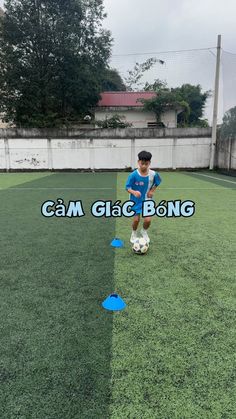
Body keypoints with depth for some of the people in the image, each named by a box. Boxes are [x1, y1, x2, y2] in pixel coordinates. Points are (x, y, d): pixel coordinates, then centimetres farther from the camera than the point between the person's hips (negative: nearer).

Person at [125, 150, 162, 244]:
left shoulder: (153, 174, -13)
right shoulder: (133, 175, -20)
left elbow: (157, 182, 8)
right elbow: (127, 187, -16)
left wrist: (152, 191, -5)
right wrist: (134, 192, -35)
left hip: (147, 200, 1)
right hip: (136, 200, -1)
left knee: (148, 220, -8)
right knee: (136, 219, 0)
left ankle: (144, 232, 27)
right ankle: (134, 234, 32)